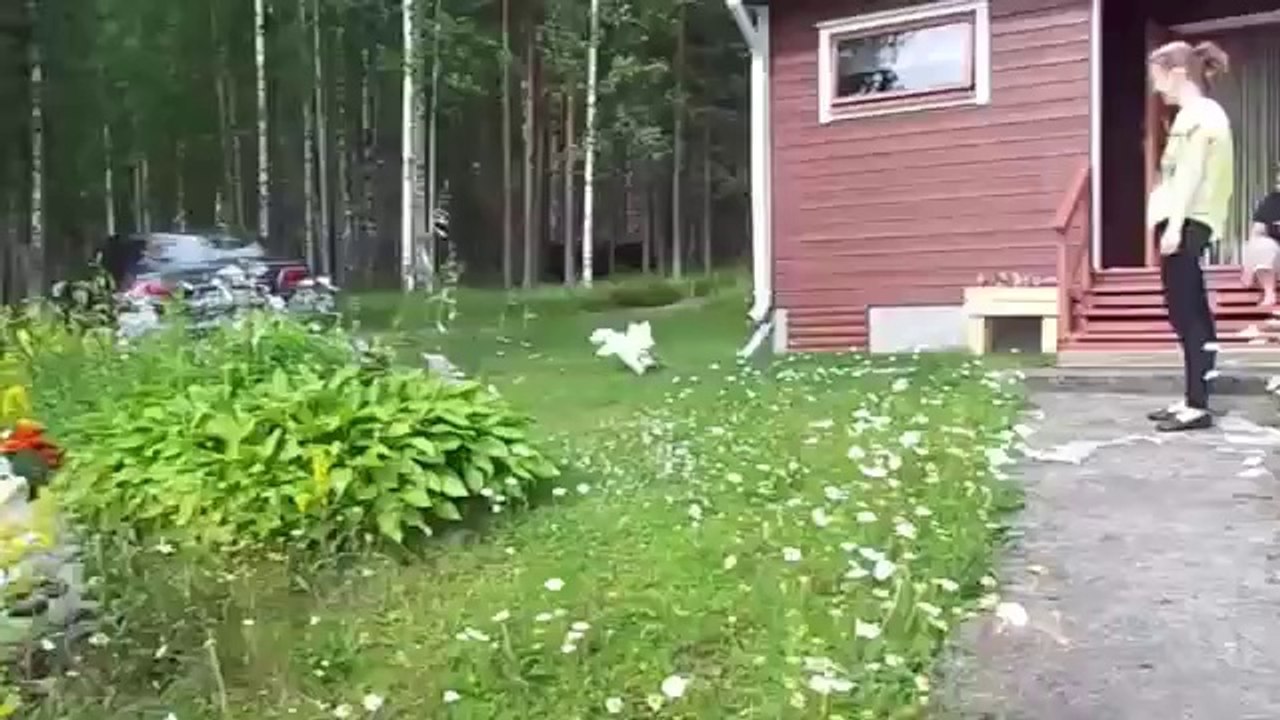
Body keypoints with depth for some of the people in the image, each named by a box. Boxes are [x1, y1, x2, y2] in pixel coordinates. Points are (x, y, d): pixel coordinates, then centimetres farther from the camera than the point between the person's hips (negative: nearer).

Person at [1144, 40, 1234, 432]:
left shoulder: (1197, 114, -9)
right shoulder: (1199, 114, 20)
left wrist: (1174, 225, -21)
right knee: (1190, 316, 11)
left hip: (1186, 222, -10)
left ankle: (1197, 407, -7)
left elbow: (1191, 174, -17)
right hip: (1186, 222, 10)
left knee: (1188, 317, -9)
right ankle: (1193, 400, 17)